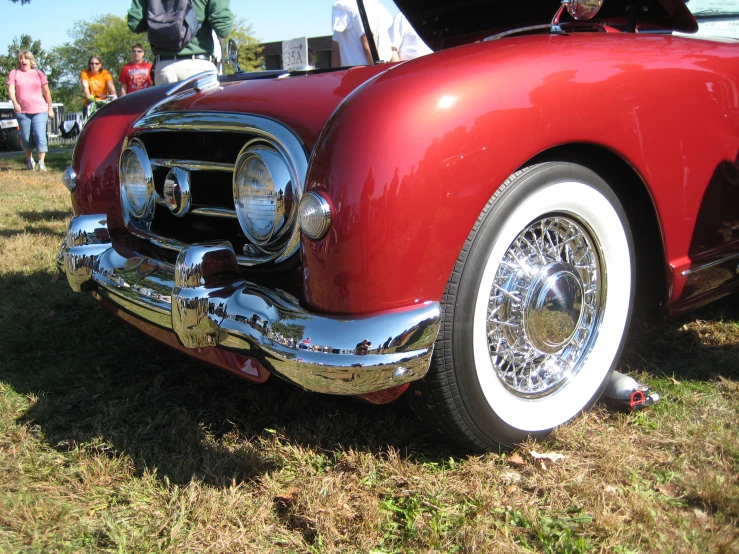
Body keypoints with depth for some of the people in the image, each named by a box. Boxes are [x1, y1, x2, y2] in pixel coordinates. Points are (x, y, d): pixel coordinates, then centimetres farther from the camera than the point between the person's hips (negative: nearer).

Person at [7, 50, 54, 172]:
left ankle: (41, 162, -11)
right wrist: (15, 102, -21)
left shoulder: (38, 73, 9)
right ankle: (29, 159, 27)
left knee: (40, 136, -12)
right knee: (26, 138, 6)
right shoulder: (14, 73, 8)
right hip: (22, 111, 1)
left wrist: (50, 108, 8)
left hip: (40, 110, -1)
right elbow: (11, 89, -3)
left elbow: (46, 91, 11)